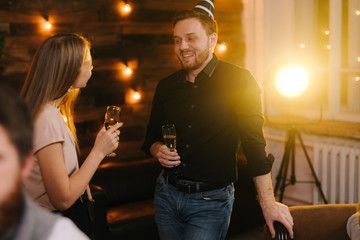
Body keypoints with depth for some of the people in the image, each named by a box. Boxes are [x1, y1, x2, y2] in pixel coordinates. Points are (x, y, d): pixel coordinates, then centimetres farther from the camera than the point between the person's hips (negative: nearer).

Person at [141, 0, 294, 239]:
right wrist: (158, 150, -8)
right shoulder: (166, 86, 6)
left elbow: (254, 143, -13)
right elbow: (151, 136, 16)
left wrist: (268, 202, -17)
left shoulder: (239, 82, -9)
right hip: (167, 194, 5)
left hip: (211, 203, -5)